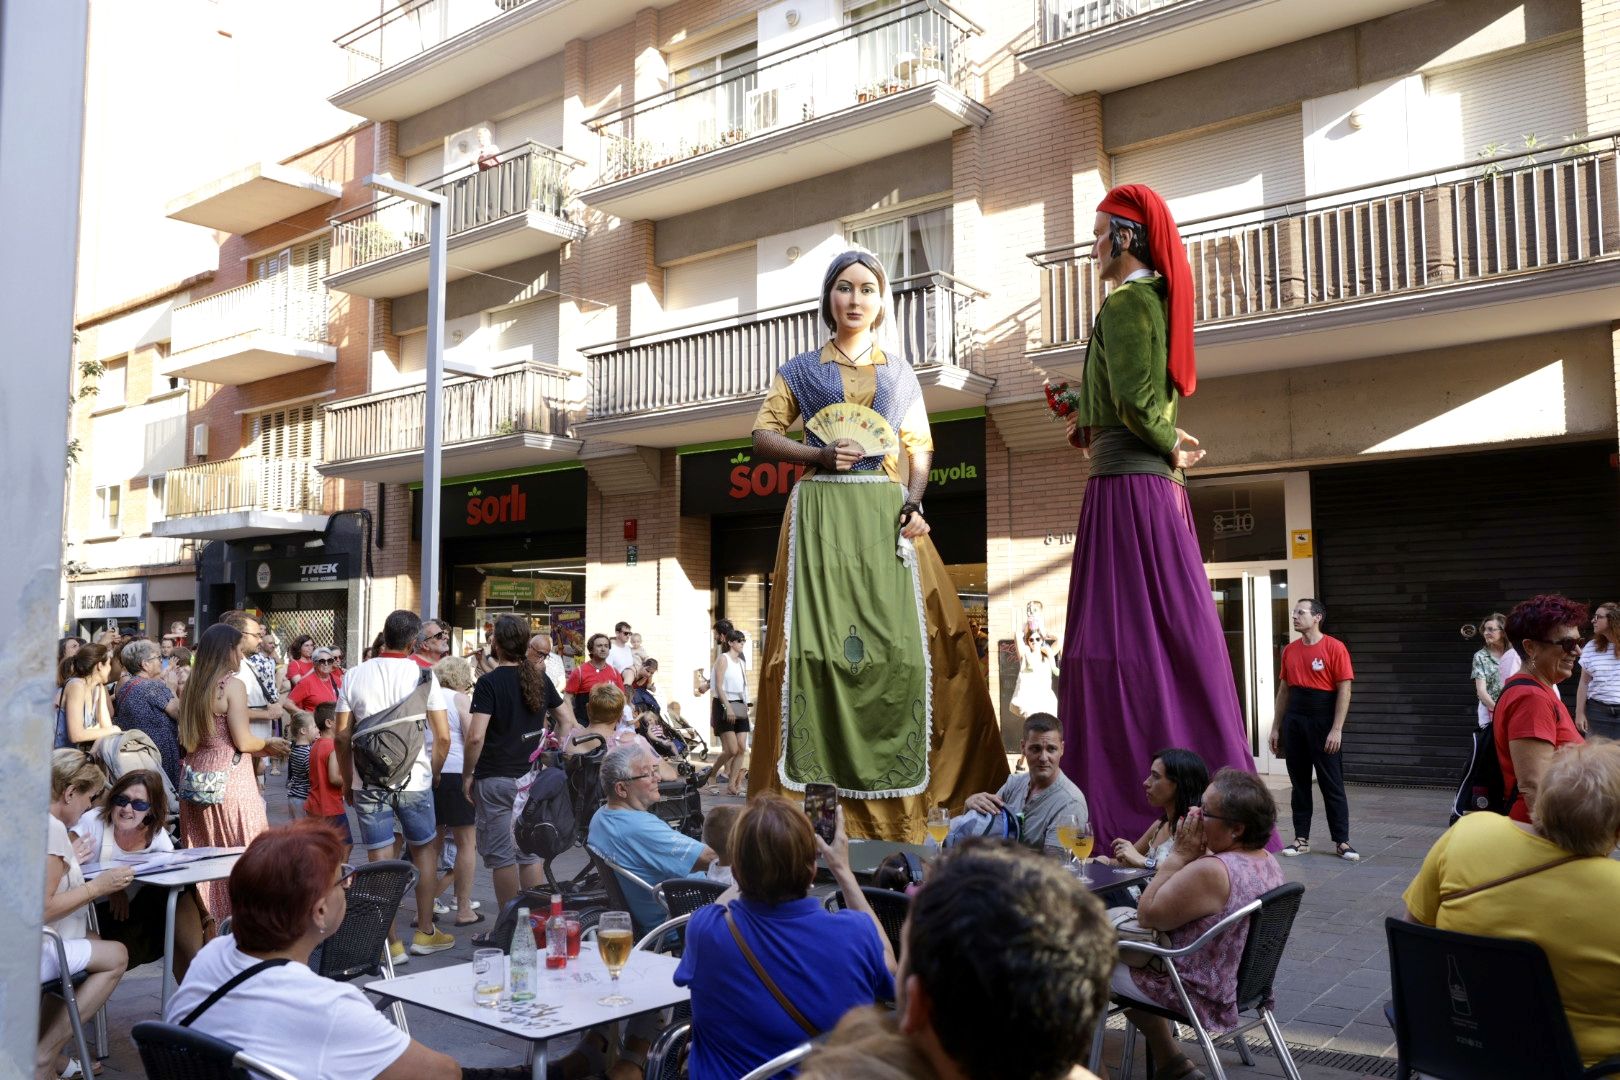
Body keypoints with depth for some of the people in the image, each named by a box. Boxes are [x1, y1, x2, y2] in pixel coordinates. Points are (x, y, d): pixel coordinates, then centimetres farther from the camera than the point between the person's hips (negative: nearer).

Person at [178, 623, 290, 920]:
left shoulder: (194, 686, 11)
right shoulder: (233, 685, -11)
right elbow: (243, 741, -14)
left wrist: (262, 751, 20)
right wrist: (269, 744, 6)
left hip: (196, 781, 8)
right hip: (229, 781, -8)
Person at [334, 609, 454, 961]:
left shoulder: (356, 675, 0)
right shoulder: (422, 675, -4)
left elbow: (341, 735, 1)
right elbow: (443, 736, -6)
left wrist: (347, 781, 13)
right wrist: (435, 773, 11)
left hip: (368, 783, 1)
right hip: (414, 780, -1)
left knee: (380, 861, 5)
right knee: (425, 849, 17)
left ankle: (391, 943, 10)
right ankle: (425, 932, 22)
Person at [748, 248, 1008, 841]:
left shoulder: (900, 371, 16)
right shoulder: (801, 369, 11)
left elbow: (919, 448, 12)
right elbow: (763, 435, 6)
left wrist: (915, 503, -7)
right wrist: (820, 455, -11)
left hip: (886, 516, 1)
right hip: (821, 514, -1)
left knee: (901, 638, -7)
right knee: (820, 638, -7)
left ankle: (897, 784, 0)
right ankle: (820, 778, 0)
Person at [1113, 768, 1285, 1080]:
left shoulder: (1211, 872, -33)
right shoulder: (1267, 861, -3)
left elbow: (1147, 915, -21)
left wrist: (1180, 854, -21)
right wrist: (1196, 855, -5)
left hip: (1199, 993, -9)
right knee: (1130, 957, 26)